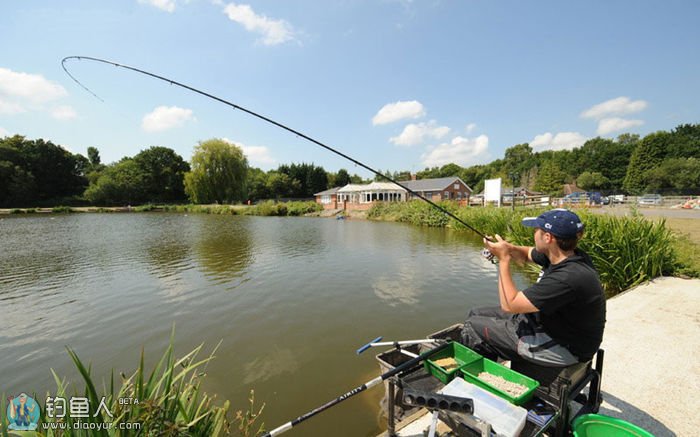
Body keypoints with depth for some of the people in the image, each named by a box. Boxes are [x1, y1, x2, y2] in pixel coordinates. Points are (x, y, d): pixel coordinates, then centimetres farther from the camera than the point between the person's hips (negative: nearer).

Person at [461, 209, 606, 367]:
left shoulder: (569, 278, -33)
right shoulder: (564, 254, -7)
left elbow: (509, 305, -27)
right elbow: (526, 253, 14)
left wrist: (503, 258, -23)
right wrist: (508, 248, -10)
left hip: (562, 348, -9)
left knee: (474, 327, -6)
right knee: (476, 314, 10)